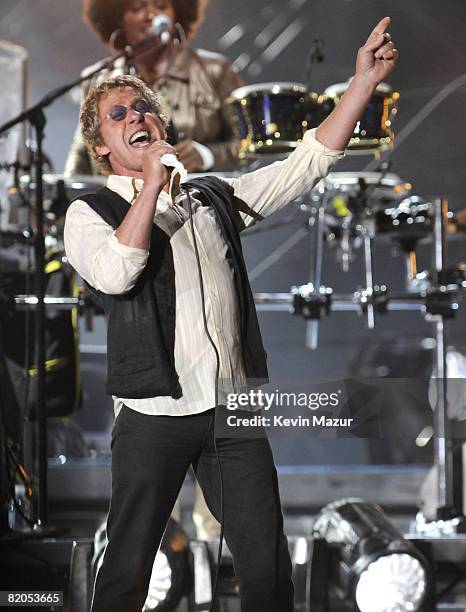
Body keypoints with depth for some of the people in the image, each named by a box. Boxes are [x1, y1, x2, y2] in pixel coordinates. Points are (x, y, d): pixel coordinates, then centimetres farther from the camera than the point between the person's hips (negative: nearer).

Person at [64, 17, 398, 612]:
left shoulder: (214, 197, 17)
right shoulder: (91, 211, 3)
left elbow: (307, 164, 13)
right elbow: (115, 273, -18)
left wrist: (364, 81, 6)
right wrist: (152, 184, -11)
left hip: (235, 408, 4)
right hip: (154, 413, -3)